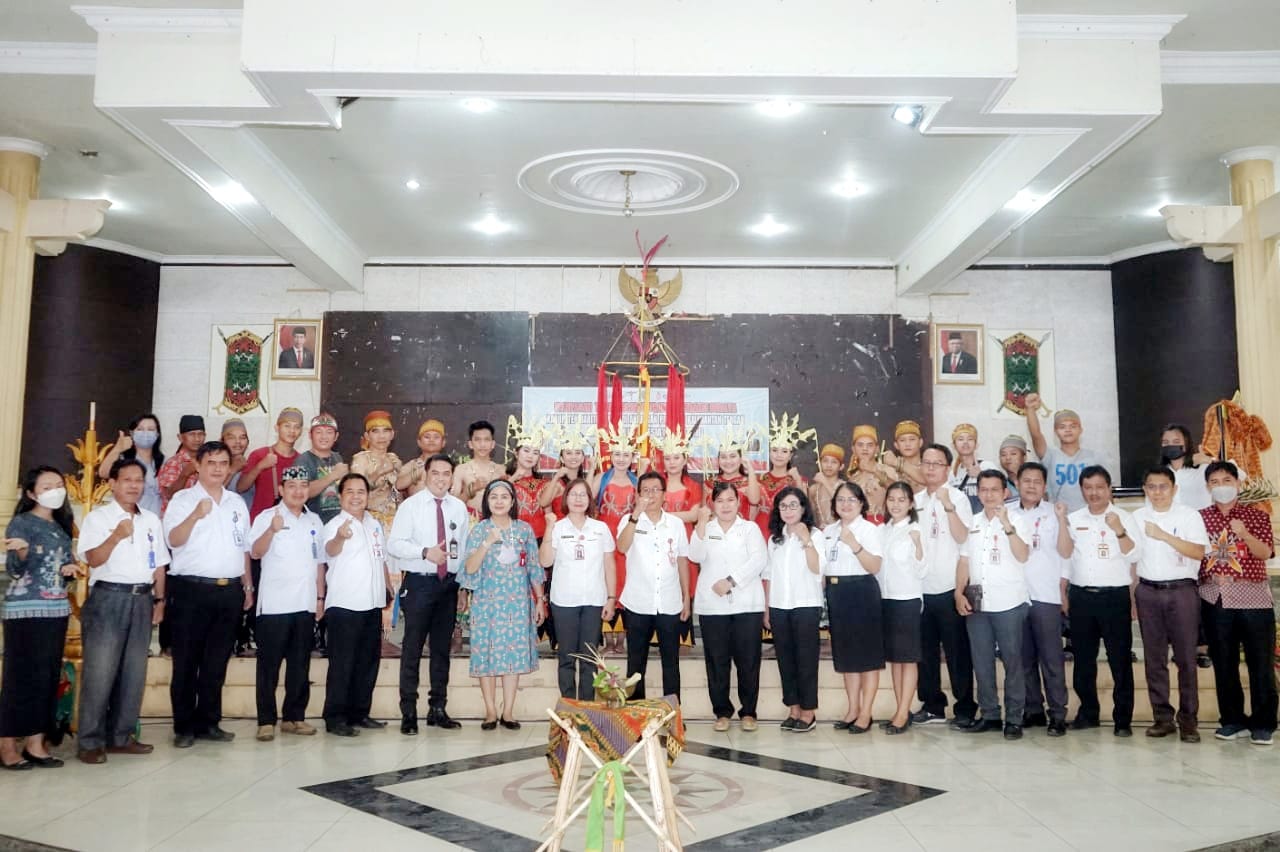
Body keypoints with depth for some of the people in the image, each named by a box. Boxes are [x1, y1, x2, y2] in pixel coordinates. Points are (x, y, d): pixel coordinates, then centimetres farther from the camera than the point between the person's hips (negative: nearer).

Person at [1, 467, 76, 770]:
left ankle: (36, 743, 11)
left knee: (49, 677, 6)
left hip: (56, 610, 7)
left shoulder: (62, 526, 14)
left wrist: (70, 569, 0)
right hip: (25, 611, -7)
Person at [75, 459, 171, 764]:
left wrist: (159, 599, 11)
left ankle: (120, 736, 16)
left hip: (141, 599, 5)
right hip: (108, 597, -5)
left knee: (134, 672, 7)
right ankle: (90, 741, 3)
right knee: (99, 671, -5)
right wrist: (116, 536, -27)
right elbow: (93, 559, -12)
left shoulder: (152, 520, 14)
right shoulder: (97, 517, -1)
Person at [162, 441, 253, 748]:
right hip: (192, 588, -4)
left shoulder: (237, 502, 15)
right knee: (186, 661, 2)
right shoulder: (182, 500, 0)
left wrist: (248, 585, 15)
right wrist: (196, 515, -30)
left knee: (217, 662, 9)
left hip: (230, 590, 4)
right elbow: (173, 541, -14)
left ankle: (208, 723, 18)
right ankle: (184, 727, 11)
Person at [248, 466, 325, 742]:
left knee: (300, 665, 9)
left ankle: (294, 717, 18)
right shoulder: (267, 517, -3)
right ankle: (266, 721, 7)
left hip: (306, 605, 5)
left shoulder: (314, 521, 13)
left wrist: (320, 596, 12)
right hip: (274, 604, -5)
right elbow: (255, 552, -18)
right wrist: (272, 530, -36)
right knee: (269, 665, 1)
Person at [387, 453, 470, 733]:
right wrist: (425, 551, -24)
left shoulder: (459, 508, 7)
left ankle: (438, 709, 23)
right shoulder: (411, 505, -3)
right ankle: (408, 713, 10)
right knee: (413, 648, -1)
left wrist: (463, 588, 9)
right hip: (419, 583, -4)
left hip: (449, 584, 4)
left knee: (442, 648, 12)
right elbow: (394, 544, -10)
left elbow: (464, 549, 11)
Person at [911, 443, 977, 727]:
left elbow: (963, 538, -16)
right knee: (925, 651, 11)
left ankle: (965, 708, 12)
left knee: (957, 651, 2)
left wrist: (948, 506, -25)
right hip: (920, 587, 5)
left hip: (949, 587, -5)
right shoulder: (915, 500, 10)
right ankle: (932, 705, 22)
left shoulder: (957, 496, -4)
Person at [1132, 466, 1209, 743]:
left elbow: (1198, 552, -11)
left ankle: (1188, 720, 7)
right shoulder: (1137, 517, 9)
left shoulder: (1190, 516, 0)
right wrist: (1132, 595, 8)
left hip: (1182, 591, -3)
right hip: (1148, 592, 3)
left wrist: (1164, 536, -20)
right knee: (1154, 657, 5)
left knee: (1186, 657, -1)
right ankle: (1163, 717, 13)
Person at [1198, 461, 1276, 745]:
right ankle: (1233, 719, 18)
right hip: (1214, 598, 2)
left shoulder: (1257, 516, 4)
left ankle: (1263, 723, 10)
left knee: (1260, 661, 0)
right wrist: (1210, 572, -5)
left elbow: (1265, 553, -8)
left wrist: (1244, 534, -25)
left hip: (1253, 596, -2)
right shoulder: (1200, 517, 9)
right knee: (1223, 662, 7)